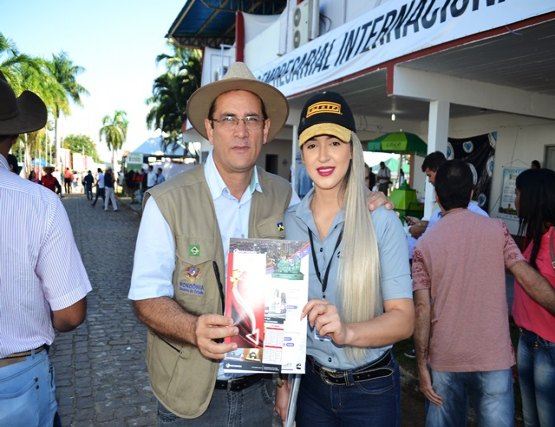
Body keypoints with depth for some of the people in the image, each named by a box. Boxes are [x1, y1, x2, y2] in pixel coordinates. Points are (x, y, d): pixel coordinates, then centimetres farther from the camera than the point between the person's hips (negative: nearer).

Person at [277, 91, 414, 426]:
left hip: (371, 389, -2)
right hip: (310, 383, 2)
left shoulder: (382, 222, -14)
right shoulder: (289, 223, -5)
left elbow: (403, 319, -15)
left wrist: (347, 332, -32)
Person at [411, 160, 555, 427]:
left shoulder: (424, 245, -5)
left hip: (444, 361, 1)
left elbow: (422, 310, -7)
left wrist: (422, 365, -2)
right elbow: (529, 279, -6)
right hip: (494, 358, 0)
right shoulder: (496, 230, -4)